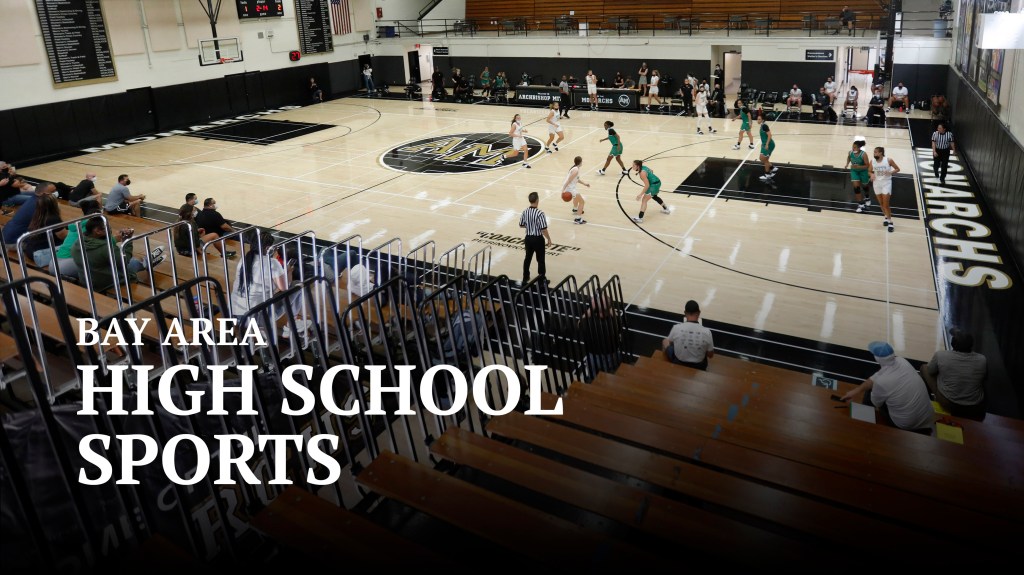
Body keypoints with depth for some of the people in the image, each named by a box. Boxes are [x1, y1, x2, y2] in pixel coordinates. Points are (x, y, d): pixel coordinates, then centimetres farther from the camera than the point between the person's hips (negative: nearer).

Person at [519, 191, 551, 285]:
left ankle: (525, 278, 29)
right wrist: (549, 239, -8)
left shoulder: (525, 212, -5)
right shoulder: (539, 213, -23)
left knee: (528, 258, 19)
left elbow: (521, 225, 7)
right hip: (538, 239, -5)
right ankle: (542, 279, 20)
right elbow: (543, 229, -21)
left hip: (528, 238, 5)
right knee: (540, 260, 10)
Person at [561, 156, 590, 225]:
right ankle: (577, 219, -10)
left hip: (570, 187, 10)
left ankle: (575, 209, 62)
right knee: (582, 201, -6)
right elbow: (569, 180, -24)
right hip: (569, 188, -10)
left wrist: (584, 183, 31)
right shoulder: (576, 170, -18)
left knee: (577, 196, 38)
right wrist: (564, 189, -28)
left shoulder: (575, 168, 12)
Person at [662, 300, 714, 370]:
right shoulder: (706, 332, -21)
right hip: (699, 367, 1)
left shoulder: (676, 328, -22)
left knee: (665, 341, 27)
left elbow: (670, 342, 2)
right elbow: (710, 355, -7)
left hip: (678, 364, -1)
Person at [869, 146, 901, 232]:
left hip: (886, 183, -4)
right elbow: (870, 170, 9)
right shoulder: (872, 161, -5)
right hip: (877, 183, 4)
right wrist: (872, 175, -13)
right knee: (881, 203, 14)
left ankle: (890, 222, 6)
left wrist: (890, 172, -22)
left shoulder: (888, 160, -13)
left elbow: (897, 169, -3)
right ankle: (886, 217, 36)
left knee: (886, 204, -7)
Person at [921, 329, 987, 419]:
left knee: (924, 368, 17)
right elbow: (985, 377, 9)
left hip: (947, 404, -2)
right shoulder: (982, 360, -13)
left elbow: (930, 371, 0)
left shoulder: (941, 355, -19)